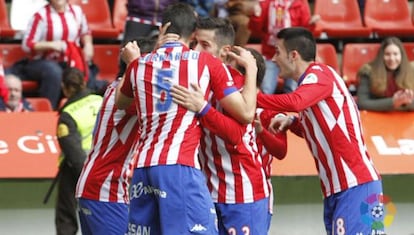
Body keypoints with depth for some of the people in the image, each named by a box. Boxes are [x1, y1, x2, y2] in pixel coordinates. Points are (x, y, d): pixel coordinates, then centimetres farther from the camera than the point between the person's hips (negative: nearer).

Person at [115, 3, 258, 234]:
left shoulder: (139, 65, 14)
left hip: (143, 167, 5)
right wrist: (251, 67, 18)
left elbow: (121, 103, 35)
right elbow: (246, 113, 4)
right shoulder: (207, 63, 3)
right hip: (180, 168, -5)